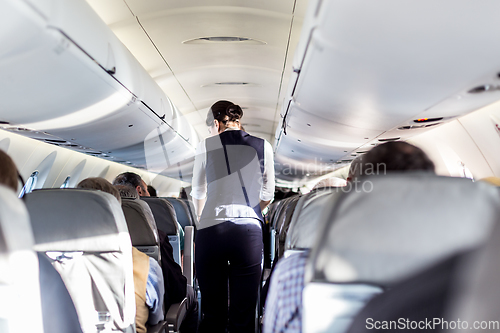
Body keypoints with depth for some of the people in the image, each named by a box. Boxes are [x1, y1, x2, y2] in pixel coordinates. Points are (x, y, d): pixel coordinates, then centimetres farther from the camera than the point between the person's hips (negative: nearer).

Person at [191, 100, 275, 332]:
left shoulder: (205, 146, 6)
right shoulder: (263, 146, 8)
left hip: (210, 230, 0)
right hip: (249, 230, 0)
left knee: (212, 312, 11)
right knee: (244, 314, 7)